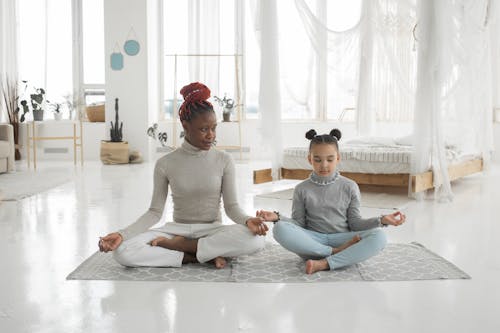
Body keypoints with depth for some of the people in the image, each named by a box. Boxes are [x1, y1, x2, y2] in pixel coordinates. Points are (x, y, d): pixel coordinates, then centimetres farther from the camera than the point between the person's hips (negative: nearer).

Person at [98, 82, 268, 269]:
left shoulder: (223, 161, -3)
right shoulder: (165, 164, -4)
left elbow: (231, 206, -3)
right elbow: (155, 212, -3)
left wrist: (247, 220, -27)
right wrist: (122, 234, -18)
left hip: (212, 230, 0)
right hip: (177, 229, 0)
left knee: (255, 239, -33)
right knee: (122, 251, -26)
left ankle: (174, 245, -19)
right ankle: (209, 253, -21)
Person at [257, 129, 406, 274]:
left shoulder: (350, 187, 5)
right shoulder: (302, 189, 5)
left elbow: (355, 222, 6)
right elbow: (298, 223, 4)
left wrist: (381, 220, -9)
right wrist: (277, 217, -13)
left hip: (341, 238, 1)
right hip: (313, 241, 0)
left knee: (378, 236, -27)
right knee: (280, 229, -29)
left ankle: (323, 263, -30)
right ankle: (336, 252, -24)